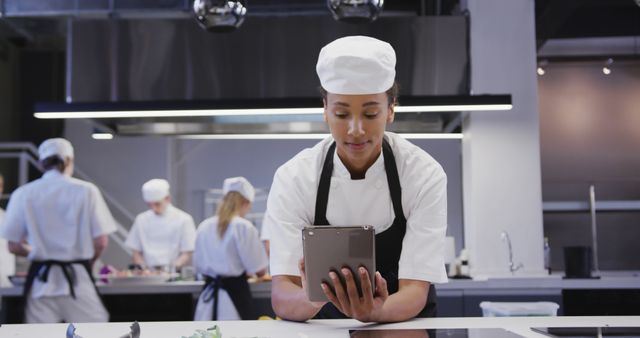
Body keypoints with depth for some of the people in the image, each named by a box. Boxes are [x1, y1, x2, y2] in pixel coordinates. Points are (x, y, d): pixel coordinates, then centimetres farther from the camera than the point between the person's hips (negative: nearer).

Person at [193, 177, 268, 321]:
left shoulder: (204, 226, 7)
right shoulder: (244, 227, -9)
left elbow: (198, 266, 14)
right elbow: (260, 270, -7)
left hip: (208, 297, 6)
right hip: (234, 294, -5)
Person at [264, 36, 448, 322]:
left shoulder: (426, 175, -12)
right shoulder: (292, 178, -11)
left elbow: (416, 291, -17)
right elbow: (281, 297, -17)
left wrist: (374, 312, -38)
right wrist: (314, 297, -39)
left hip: (403, 324, -1)